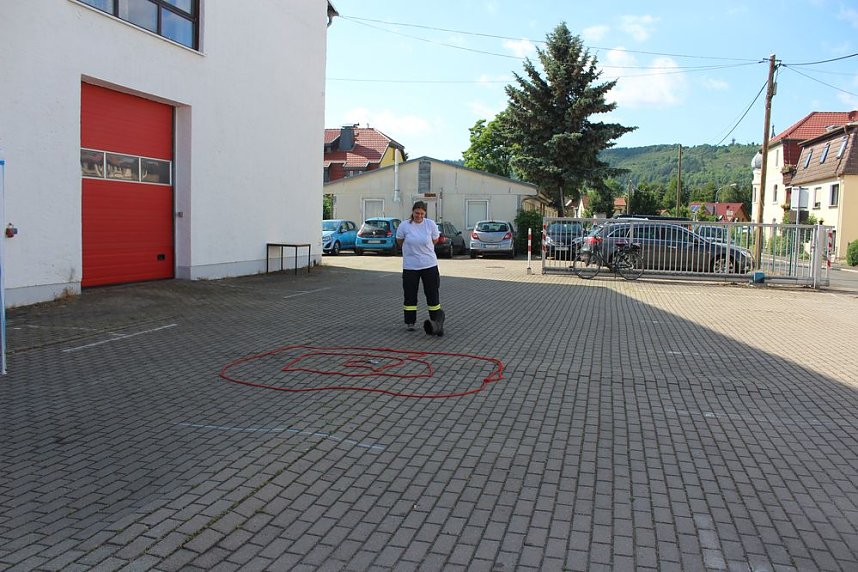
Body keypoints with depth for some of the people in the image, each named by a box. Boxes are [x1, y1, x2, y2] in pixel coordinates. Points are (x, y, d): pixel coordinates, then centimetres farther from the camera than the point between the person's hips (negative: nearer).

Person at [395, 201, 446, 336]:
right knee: (410, 294, 6)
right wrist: (412, 249, 7)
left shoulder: (430, 224, -5)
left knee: (432, 293, 3)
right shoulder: (404, 225, -7)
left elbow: (435, 241, 6)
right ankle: (410, 322, 18)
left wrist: (422, 248, 7)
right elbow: (399, 242, 7)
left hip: (429, 265, 0)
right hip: (410, 265, 0)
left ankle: (437, 321, 12)